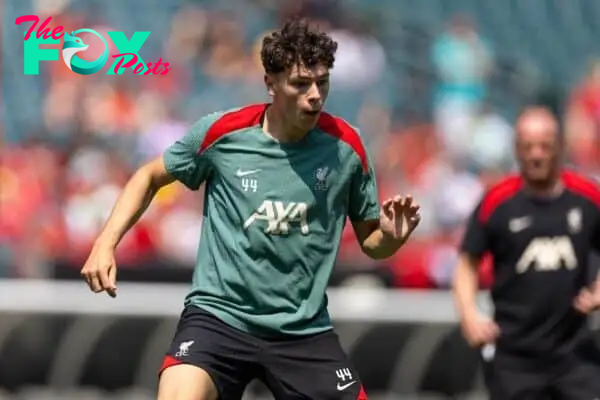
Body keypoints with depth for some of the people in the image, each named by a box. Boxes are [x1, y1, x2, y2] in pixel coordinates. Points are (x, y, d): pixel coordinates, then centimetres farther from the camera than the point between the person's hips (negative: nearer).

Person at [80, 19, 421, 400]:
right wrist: (106, 243, 1)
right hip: (219, 315, -2)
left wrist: (391, 237, -14)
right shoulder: (220, 132, -7)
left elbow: (370, 241, 9)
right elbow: (151, 177, 12)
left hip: (302, 329, 2)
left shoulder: (345, 146, -3)